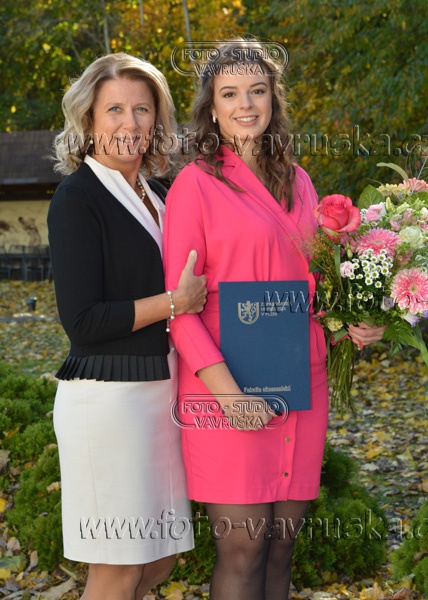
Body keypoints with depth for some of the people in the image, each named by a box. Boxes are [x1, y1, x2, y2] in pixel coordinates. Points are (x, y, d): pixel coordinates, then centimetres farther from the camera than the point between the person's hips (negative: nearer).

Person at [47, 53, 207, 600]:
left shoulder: (158, 195, 13)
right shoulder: (77, 199, -10)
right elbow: (82, 320, -16)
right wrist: (176, 302, -15)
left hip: (161, 387, 8)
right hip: (107, 395, -8)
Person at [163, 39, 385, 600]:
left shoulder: (297, 182, 13)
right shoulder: (196, 183, -4)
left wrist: (352, 322, 3)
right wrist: (225, 388, -17)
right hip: (230, 389, -5)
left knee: (282, 537, 10)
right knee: (242, 543, -4)